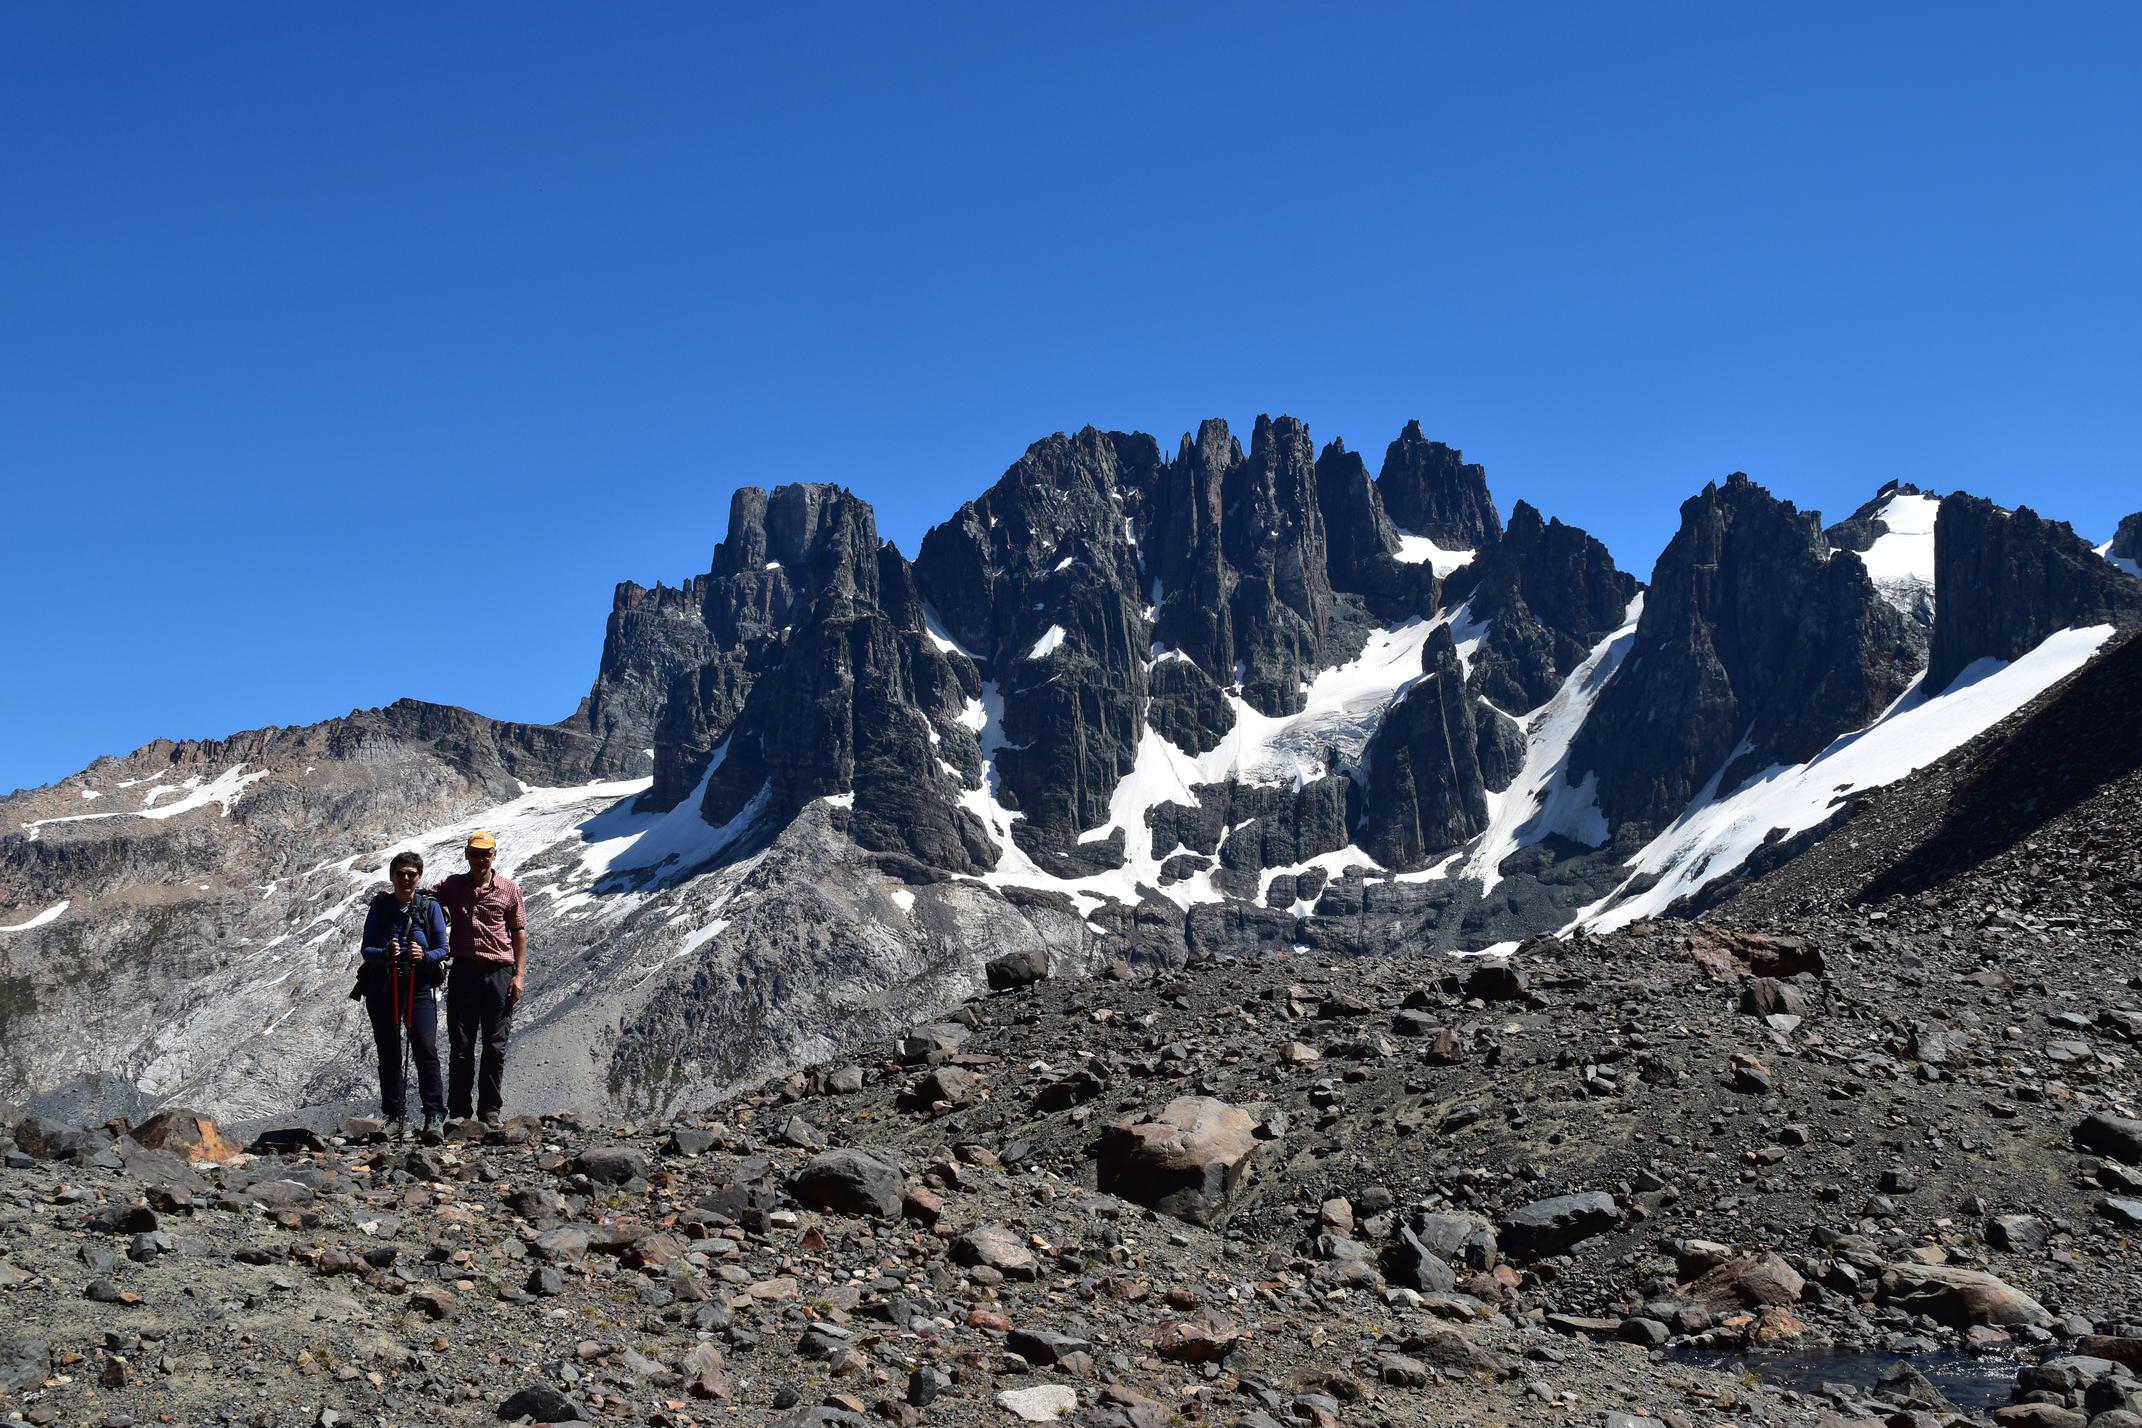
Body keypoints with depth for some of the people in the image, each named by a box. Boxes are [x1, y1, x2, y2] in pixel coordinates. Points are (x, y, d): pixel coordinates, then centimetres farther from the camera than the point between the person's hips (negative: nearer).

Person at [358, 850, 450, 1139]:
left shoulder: (430, 907, 0)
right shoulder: (380, 906, 2)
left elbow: (443, 949, -1)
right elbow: (367, 950, -3)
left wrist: (424, 956, -22)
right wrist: (386, 953, -25)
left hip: (419, 987, -2)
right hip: (383, 987, 2)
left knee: (425, 1047, -14)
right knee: (389, 1053, 4)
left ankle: (435, 1117, -11)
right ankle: (396, 1118, 12)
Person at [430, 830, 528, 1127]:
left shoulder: (510, 889, 5)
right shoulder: (451, 886, 9)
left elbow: (519, 933, 6)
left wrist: (519, 975, -1)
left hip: (499, 971, -1)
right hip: (464, 969, 1)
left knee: (495, 1046, 2)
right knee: (460, 1045, 2)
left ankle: (491, 1111, 10)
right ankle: (458, 1111, 8)